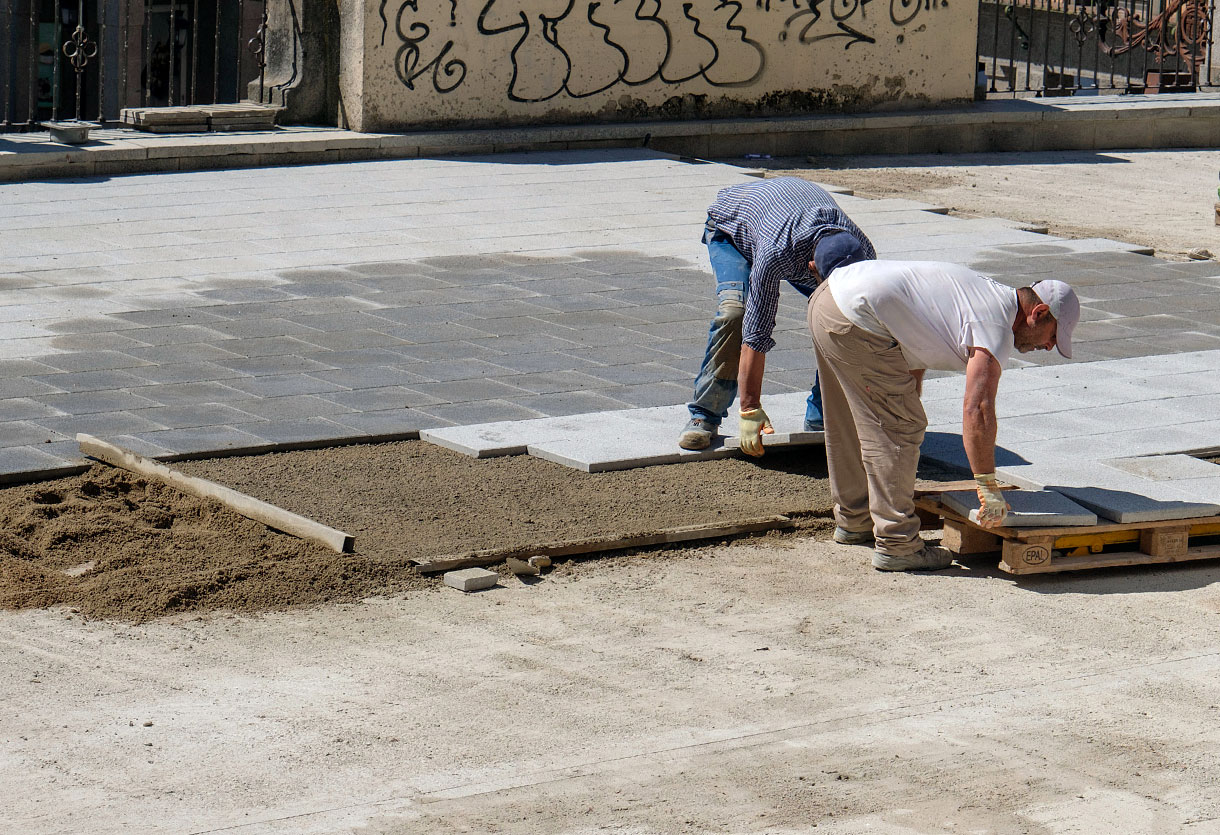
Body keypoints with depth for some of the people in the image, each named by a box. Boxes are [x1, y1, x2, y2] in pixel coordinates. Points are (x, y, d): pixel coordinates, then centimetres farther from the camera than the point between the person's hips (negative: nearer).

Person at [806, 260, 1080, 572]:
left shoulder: (986, 292, 19)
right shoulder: (996, 326, -10)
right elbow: (977, 409, -20)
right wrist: (988, 489, -15)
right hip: (857, 318, -10)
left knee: (852, 424, 24)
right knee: (897, 429, -3)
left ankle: (854, 521, 39)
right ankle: (896, 544, 1)